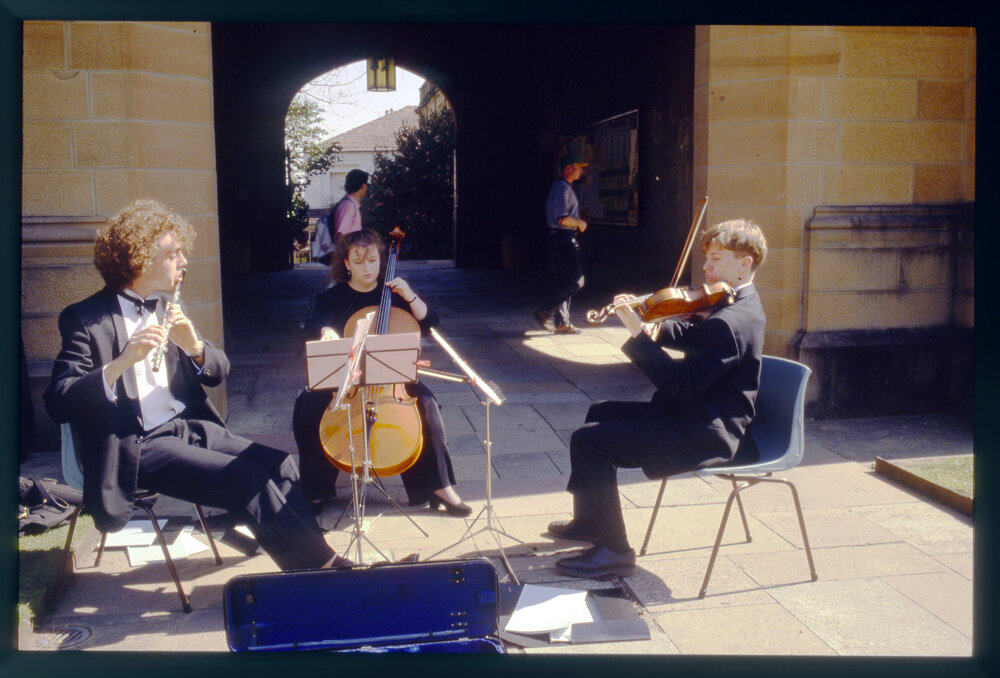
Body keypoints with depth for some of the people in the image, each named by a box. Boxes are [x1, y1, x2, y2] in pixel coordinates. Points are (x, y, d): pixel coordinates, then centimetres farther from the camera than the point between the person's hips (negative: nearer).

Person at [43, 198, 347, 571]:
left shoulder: (167, 309, 15)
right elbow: (57, 402, -18)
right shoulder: (85, 318, -7)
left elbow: (218, 371, 11)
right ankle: (321, 564, -12)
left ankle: (315, 556, -8)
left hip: (190, 427, 7)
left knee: (278, 464, -13)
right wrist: (120, 363, -33)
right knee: (249, 479, -22)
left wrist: (194, 345, -12)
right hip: (138, 449, -7)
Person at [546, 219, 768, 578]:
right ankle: (589, 520, 32)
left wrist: (638, 334, -27)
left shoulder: (729, 324, -25)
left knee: (588, 441, -16)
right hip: (702, 416, 12)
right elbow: (690, 335, 16)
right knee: (601, 412, 23)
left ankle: (614, 551, -6)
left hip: (705, 435, -12)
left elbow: (681, 383, -29)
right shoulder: (738, 306, 9)